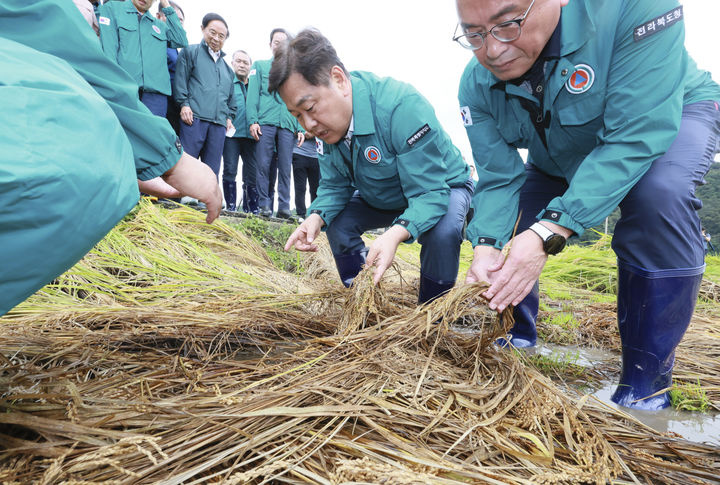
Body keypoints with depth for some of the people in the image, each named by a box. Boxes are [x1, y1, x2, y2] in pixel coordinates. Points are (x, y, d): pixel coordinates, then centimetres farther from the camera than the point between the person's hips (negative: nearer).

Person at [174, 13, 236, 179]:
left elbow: (231, 97, 30)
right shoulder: (191, 52, 13)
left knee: (212, 171, 2)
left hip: (219, 123, 5)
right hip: (194, 117, -5)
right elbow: (180, 80, 3)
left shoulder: (227, 67, 28)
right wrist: (184, 103, -9)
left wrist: (229, 116, 17)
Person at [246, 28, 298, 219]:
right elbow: (253, 94, 7)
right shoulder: (260, 66, 17)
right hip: (265, 123, -1)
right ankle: (264, 205, -1)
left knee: (285, 168, -2)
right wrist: (252, 121, -6)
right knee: (263, 165, -6)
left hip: (287, 125, 2)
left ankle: (284, 207, 0)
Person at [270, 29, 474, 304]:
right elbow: (334, 186, -8)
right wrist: (316, 218, -30)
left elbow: (430, 192, -38)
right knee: (336, 221, -8)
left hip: (440, 189, -6)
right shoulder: (325, 123, -15)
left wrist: (395, 234, -55)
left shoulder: (402, 106, -38)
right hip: (382, 198, 7)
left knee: (441, 233, -35)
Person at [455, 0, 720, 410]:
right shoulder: (477, 87, -22)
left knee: (659, 192, -35)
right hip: (561, 159, 5)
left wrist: (549, 232, -49)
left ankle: (647, 378, -18)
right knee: (498, 220, -8)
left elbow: (636, 138, -41)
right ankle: (518, 338, 16)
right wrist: (486, 246, -38)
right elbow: (499, 180, -20)